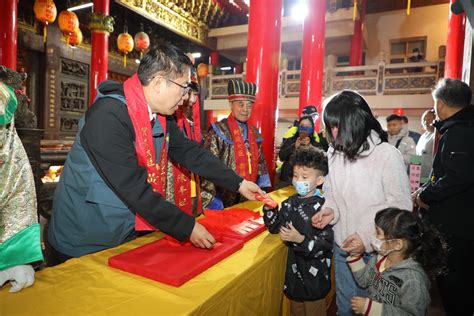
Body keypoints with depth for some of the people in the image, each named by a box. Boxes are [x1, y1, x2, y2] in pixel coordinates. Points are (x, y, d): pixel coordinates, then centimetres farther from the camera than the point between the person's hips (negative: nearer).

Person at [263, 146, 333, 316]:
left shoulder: (322, 207, -22)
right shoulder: (291, 202, -3)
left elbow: (326, 244, -23)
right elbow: (275, 227, 3)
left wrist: (301, 240, -34)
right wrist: (269, 209, -13)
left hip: (314, 275, -6)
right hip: (294, 267, 6)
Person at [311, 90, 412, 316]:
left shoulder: (388, 155, -18)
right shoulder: (333, 152, -5)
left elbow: (400, 207, -14)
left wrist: (368, 237, -20)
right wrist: (330, 209, -11)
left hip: (375, 250, -4)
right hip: (342, 246, 4)